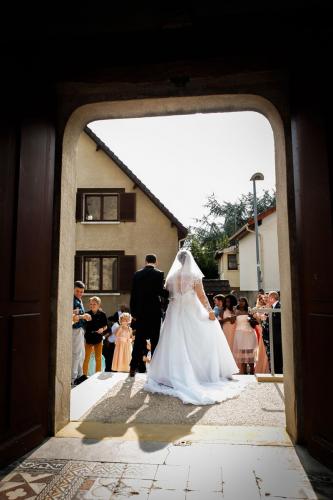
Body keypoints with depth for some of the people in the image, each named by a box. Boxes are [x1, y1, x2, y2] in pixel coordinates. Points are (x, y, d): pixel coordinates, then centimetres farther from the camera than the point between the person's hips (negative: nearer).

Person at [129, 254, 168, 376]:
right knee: (155, 341, 6)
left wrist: (133, 312, 11)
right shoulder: (159, 274, -6)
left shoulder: (137, 274, 5)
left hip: (140, 312, 3)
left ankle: (133, 368, 10)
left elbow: (133, 294, 5)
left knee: (139, 340, 9)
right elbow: (161, 292, -16)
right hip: (155, 312, -3)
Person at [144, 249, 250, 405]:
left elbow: (167, 296, 6)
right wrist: (210, 310, -7)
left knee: (176, 344, 7)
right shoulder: (194, 275, -6)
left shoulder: (171, 276, 4)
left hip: (175, 313, 3)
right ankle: (209, 373, 11)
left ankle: (175, 375, 7)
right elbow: (201, 295, -10)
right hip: (192, 312, -3)